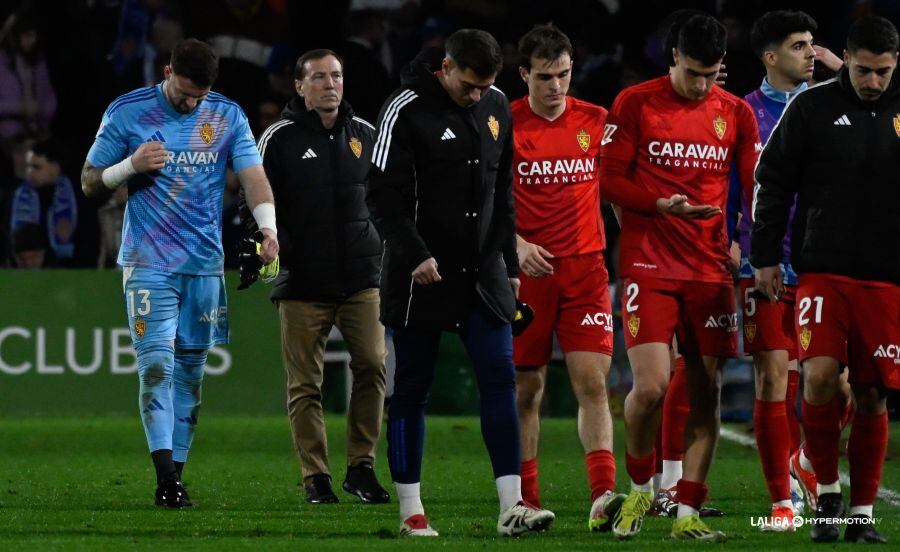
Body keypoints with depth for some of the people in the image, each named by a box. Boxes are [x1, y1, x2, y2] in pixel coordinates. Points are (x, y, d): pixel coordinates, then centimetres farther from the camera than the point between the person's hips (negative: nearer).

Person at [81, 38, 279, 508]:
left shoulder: (227, 116, 5)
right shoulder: (126, 113, -1)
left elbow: (252, 175, -2)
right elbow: (90, 183, 5)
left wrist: (268, 227, -20)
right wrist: (132, 165, -14)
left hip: (204, 265, 3)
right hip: (148, 262, -3)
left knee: (190, 371, 6)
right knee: (157, 365, -14)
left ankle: (175, 478, 11)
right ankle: (166, 478, -20)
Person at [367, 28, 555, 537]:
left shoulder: (497, 107, 9)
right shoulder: (406, 110, -10)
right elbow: (386, 196, -12)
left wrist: (510, 263, 17)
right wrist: (416, 255, -23)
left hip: (483, 273, 5)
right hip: (424, 274, -5)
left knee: (500, 377, -5)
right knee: (412, 388, 2)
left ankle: (512, 505, -8)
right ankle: (411, 510, 8)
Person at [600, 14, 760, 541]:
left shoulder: (737, 114, 7)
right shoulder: (636, 104, -2)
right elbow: (608, 180, 1)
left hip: (711, 269, 3)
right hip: (649, 266, -3)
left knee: (706, 392, 1)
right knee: (651, 386, -14)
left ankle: (687, 513, 7)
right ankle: (640, 488, 11)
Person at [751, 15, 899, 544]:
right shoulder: (813, 108, 1)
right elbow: (773, 183, 6)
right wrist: (765, 257, 2)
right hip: (823, 272, -1)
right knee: (820, 374, -18)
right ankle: (827, 490, 1)